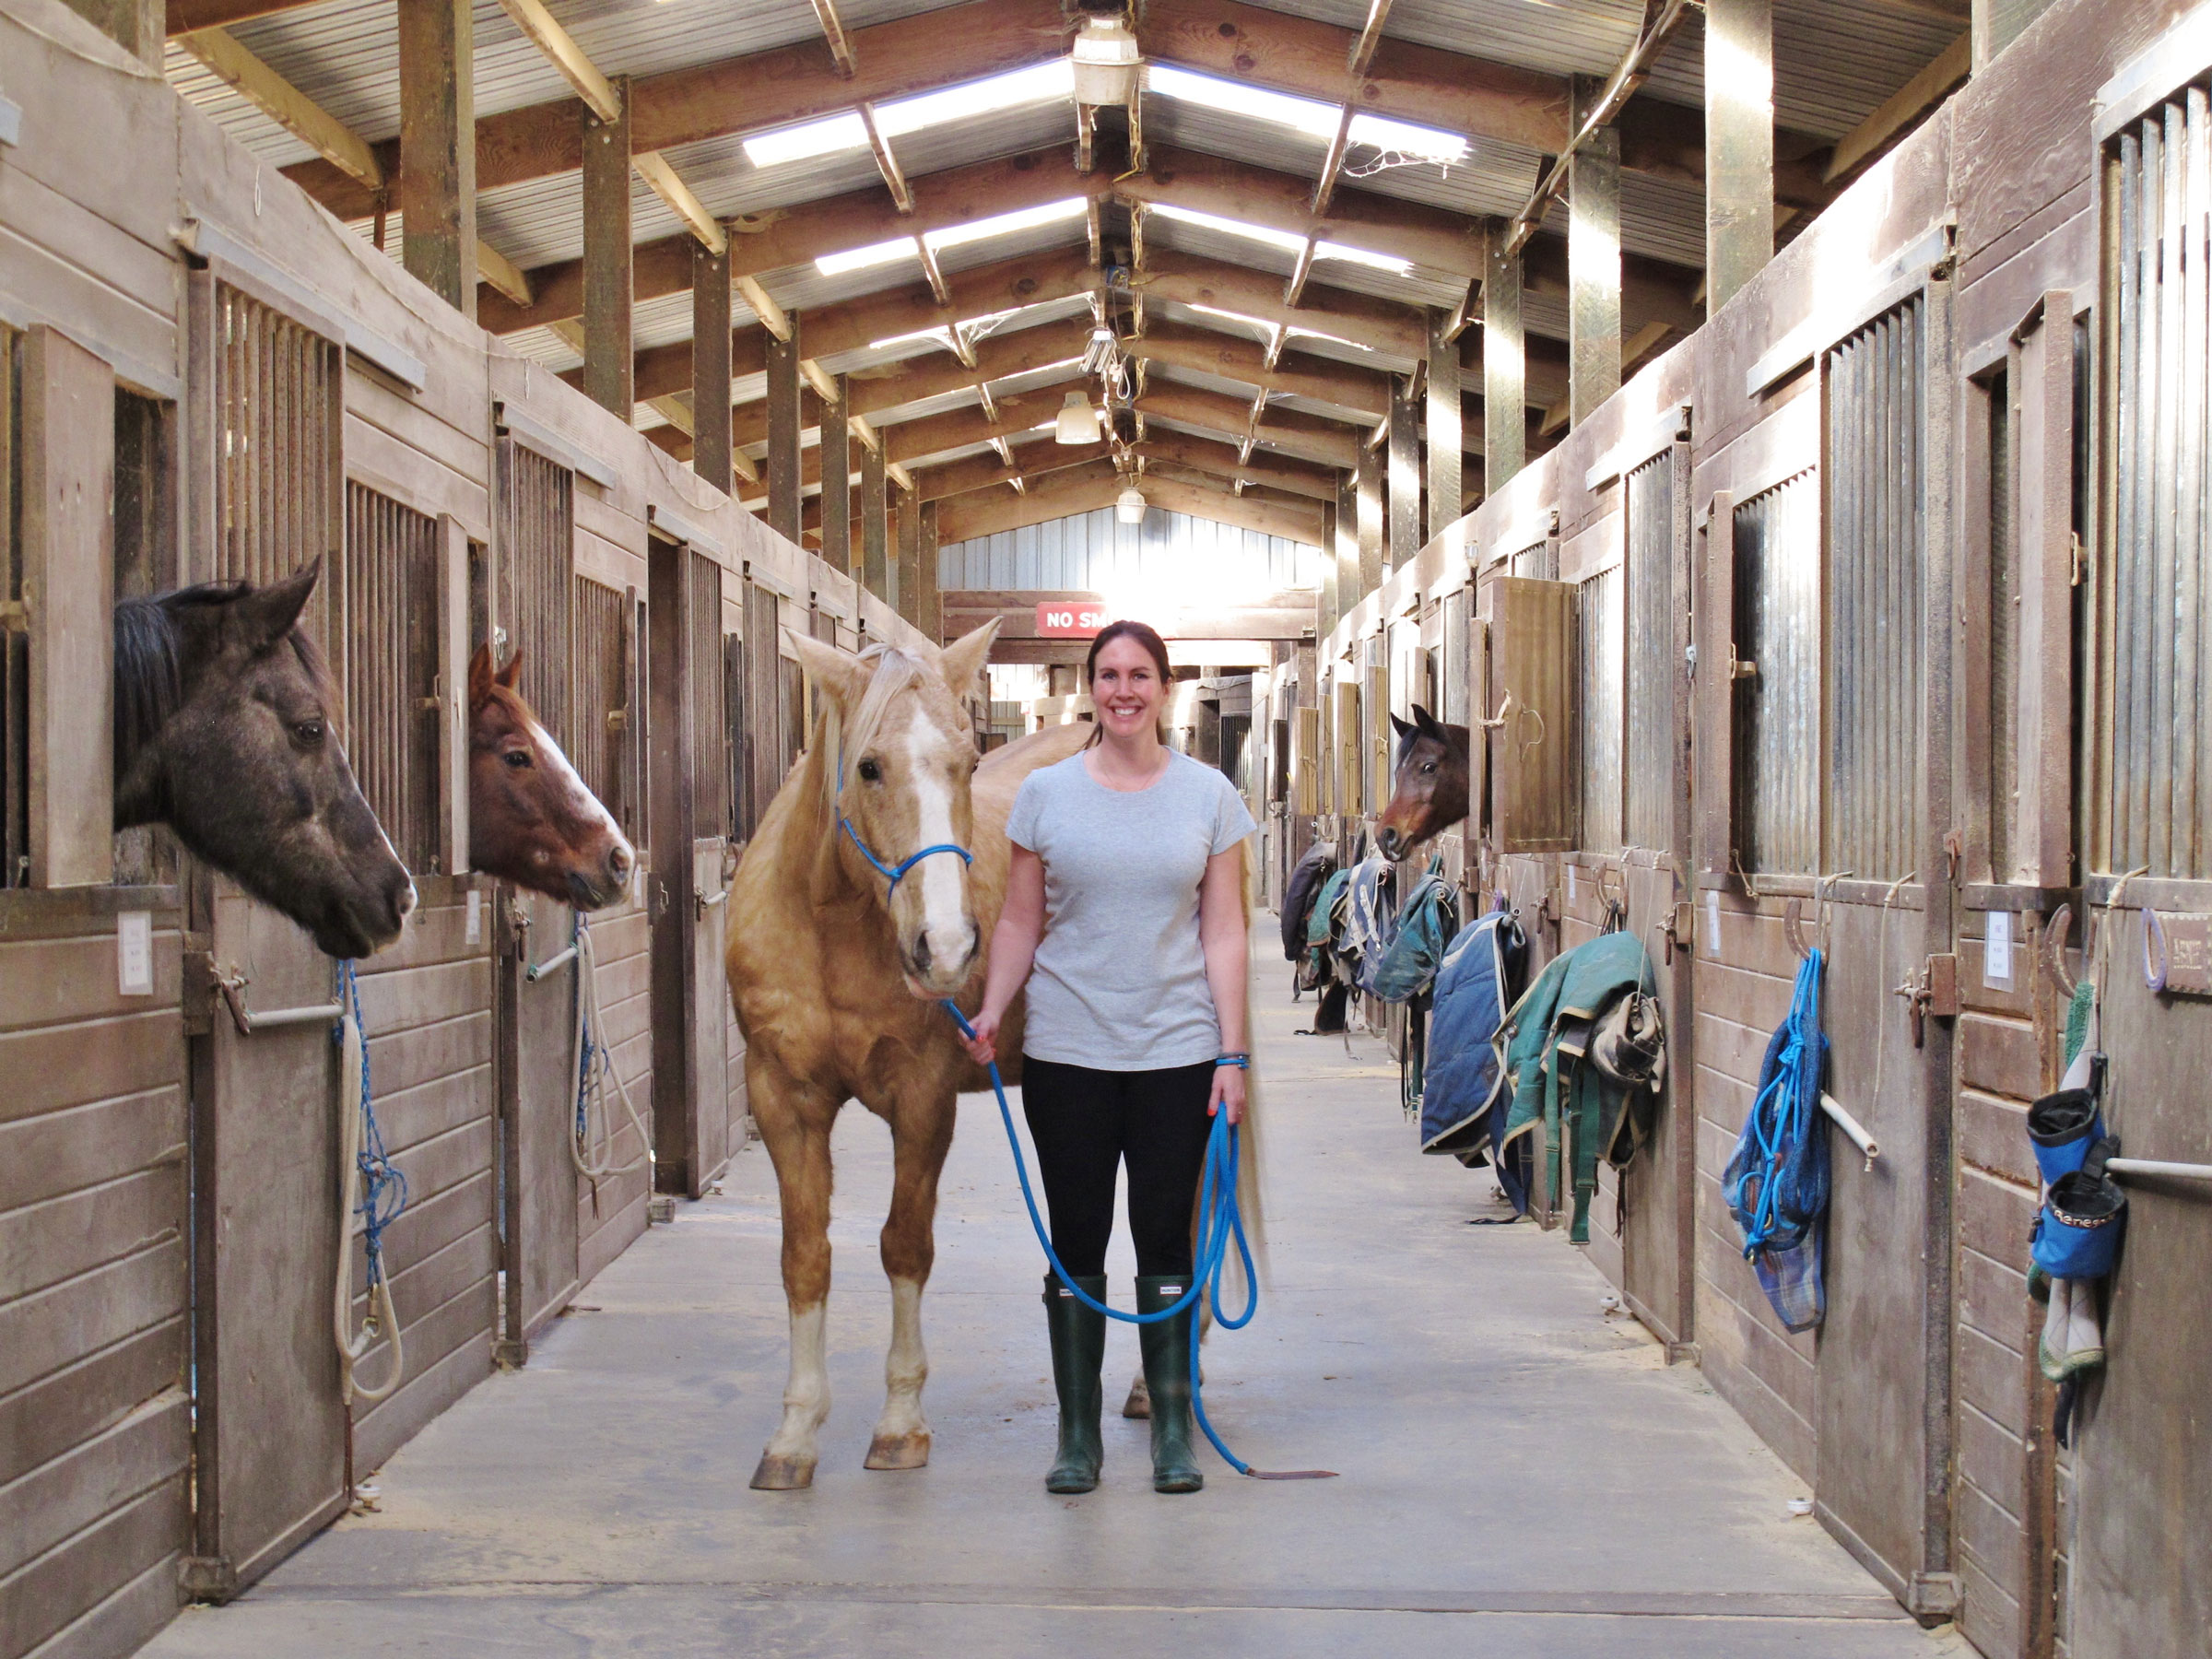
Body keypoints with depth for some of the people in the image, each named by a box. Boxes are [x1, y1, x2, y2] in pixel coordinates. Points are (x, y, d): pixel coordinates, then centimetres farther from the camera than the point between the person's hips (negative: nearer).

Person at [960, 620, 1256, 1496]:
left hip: (1177, 1052, 0)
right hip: (1067, 1052, 1)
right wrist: (991, 1010, -9)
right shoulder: (1046, 792, 3)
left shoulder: (1209, 794, 3)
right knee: (1076, 1243, 6)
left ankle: (1173, 1430, 15)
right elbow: (1019, 921, 6)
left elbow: (1222, 932, 2)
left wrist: (1232, 1051, -4)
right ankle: (1078, 1435, 16)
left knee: (1165, 1239, 4)